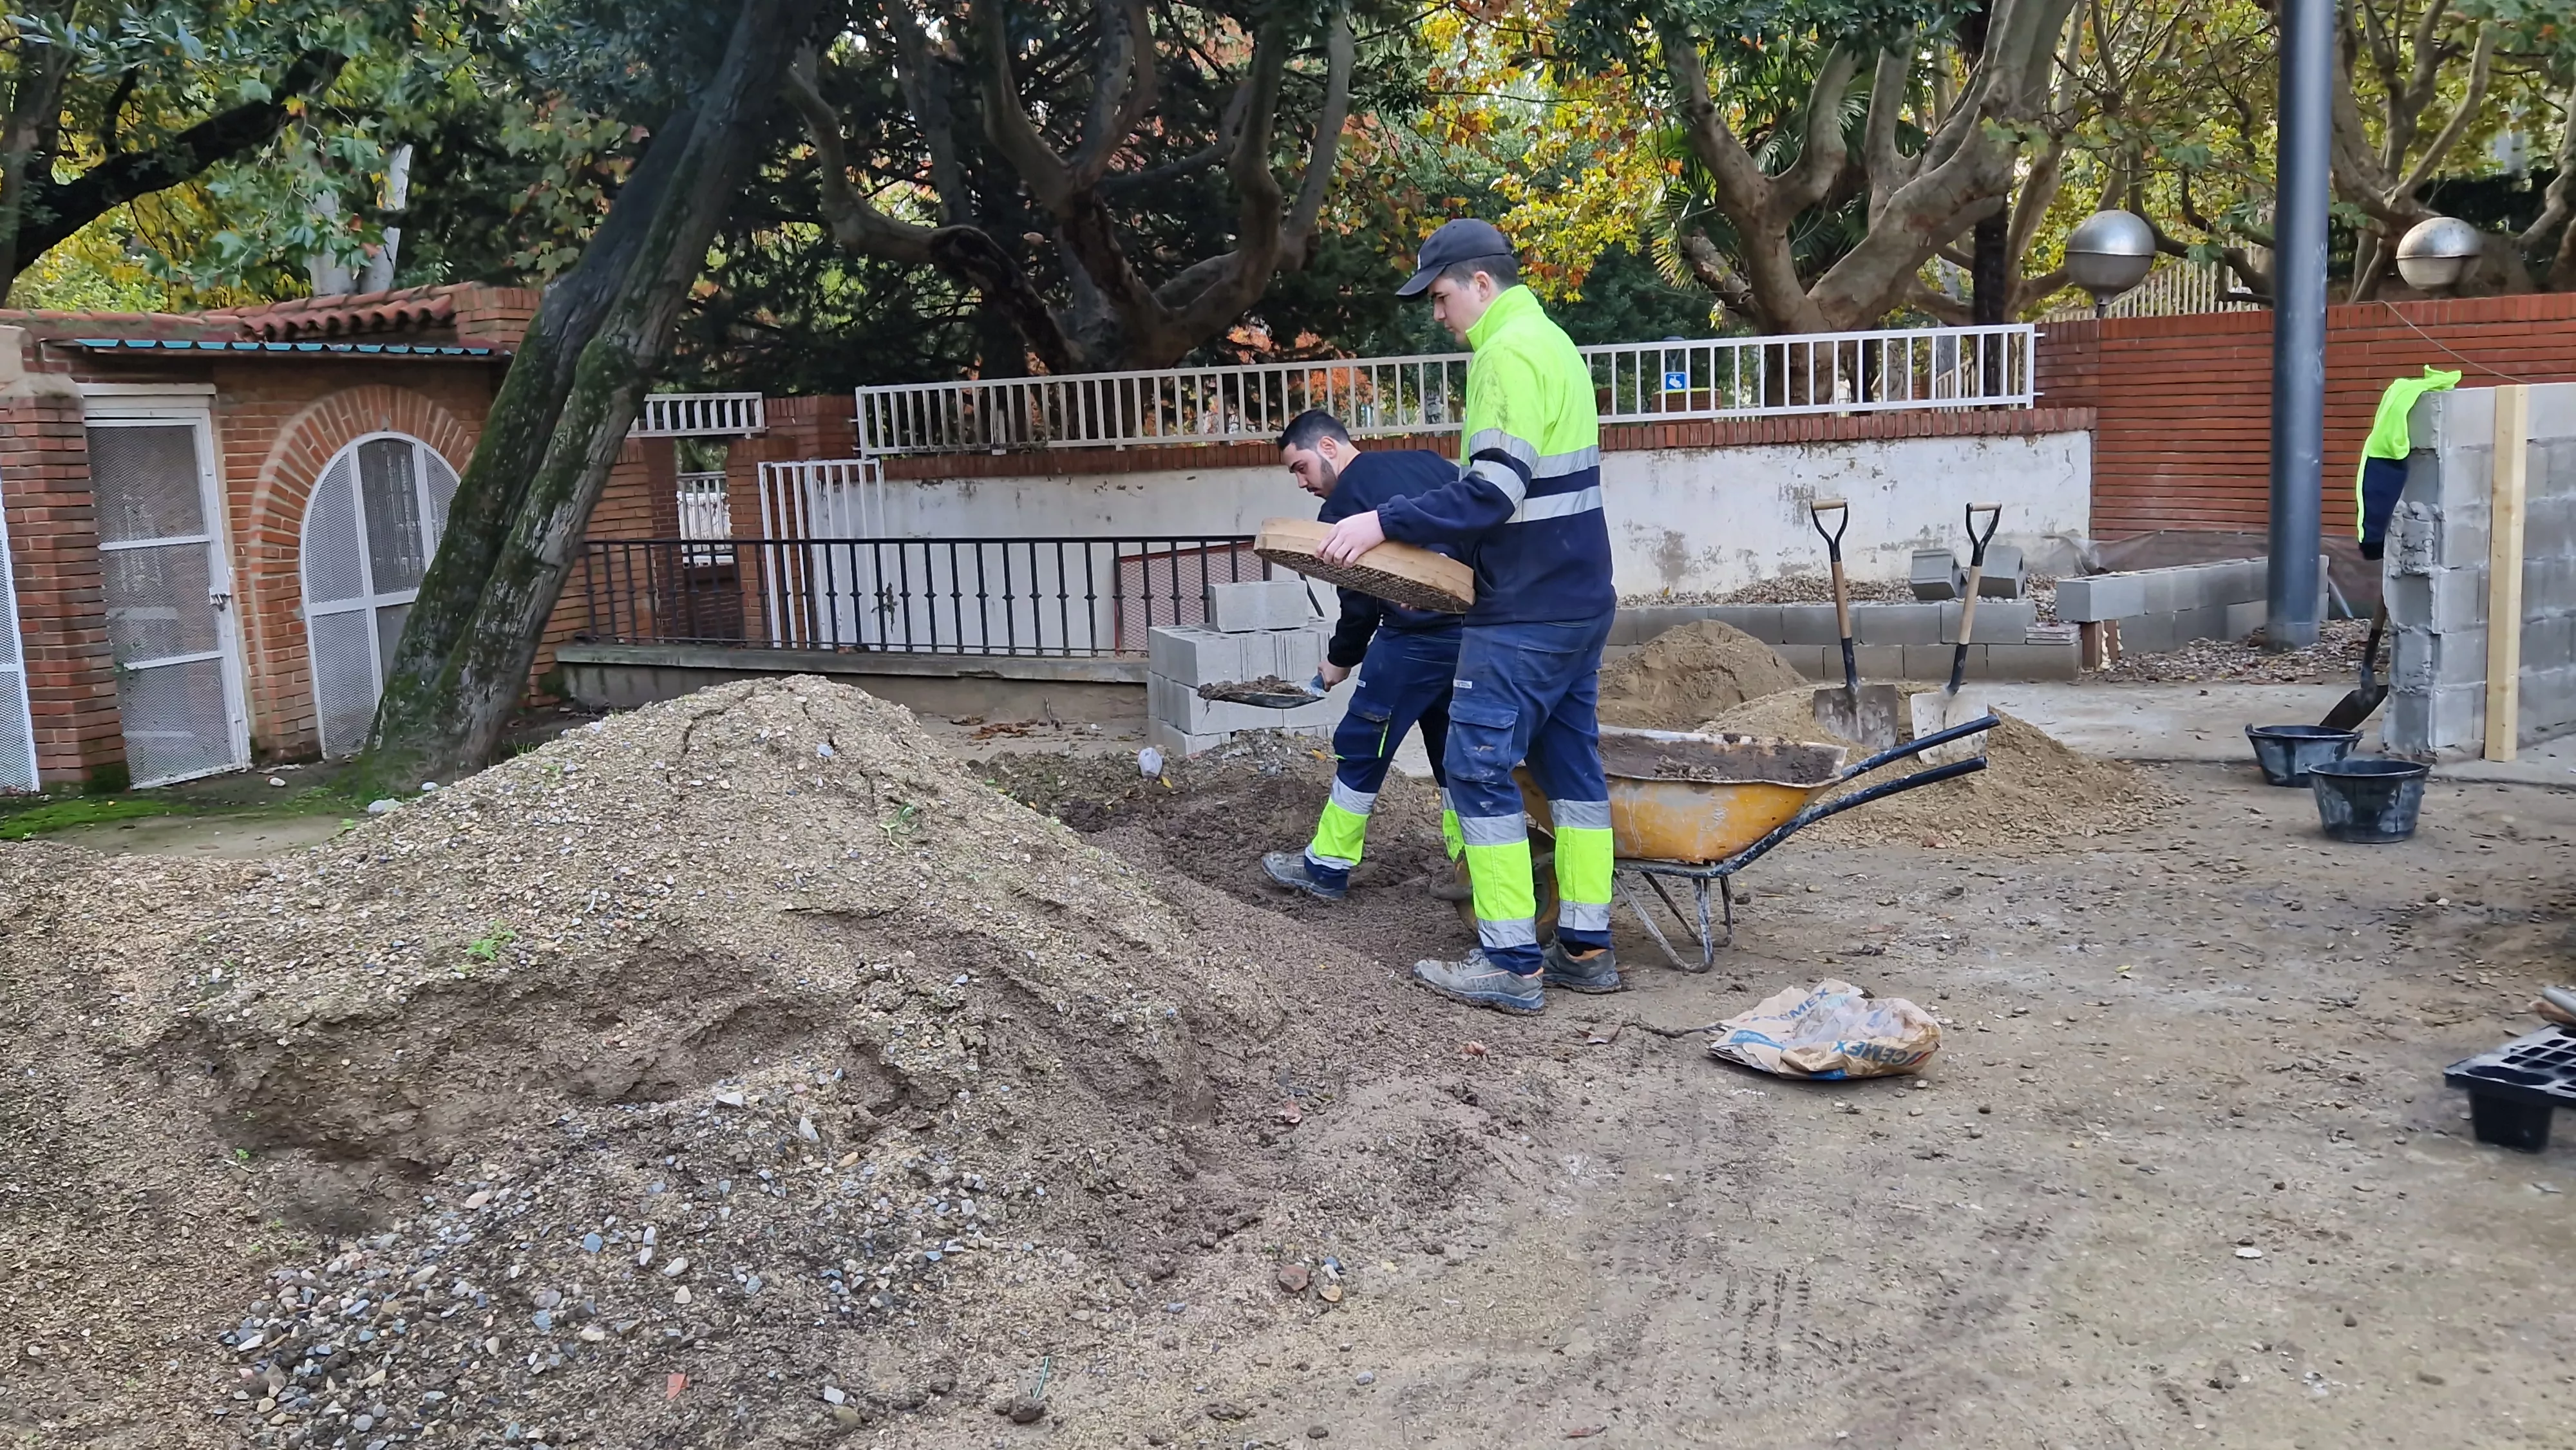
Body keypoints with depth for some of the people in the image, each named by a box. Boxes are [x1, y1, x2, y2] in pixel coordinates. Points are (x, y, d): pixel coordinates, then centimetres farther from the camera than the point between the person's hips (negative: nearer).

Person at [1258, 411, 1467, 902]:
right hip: (1474, 630, 7)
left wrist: (1340, 659, 13)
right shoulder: (1428, 462, 15)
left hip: (1416, 638, -7)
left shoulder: (1342, 503, -1)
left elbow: (1360, 598, -2)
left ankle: (1326, 868, 17)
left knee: (1360, 750, 7)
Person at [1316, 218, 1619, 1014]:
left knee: (1481, 769, -5)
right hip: (1581, 599, 10)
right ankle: (1586, 947, 17)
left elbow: (1492, 491, -23)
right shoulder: (1552, 342, 18)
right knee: (1572, 765, 12)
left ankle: (1512, 963, -2)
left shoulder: (1509, 353, -14)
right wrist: (1432, 544, 15)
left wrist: (1386, 522, -18)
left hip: (1525, 612, -10)